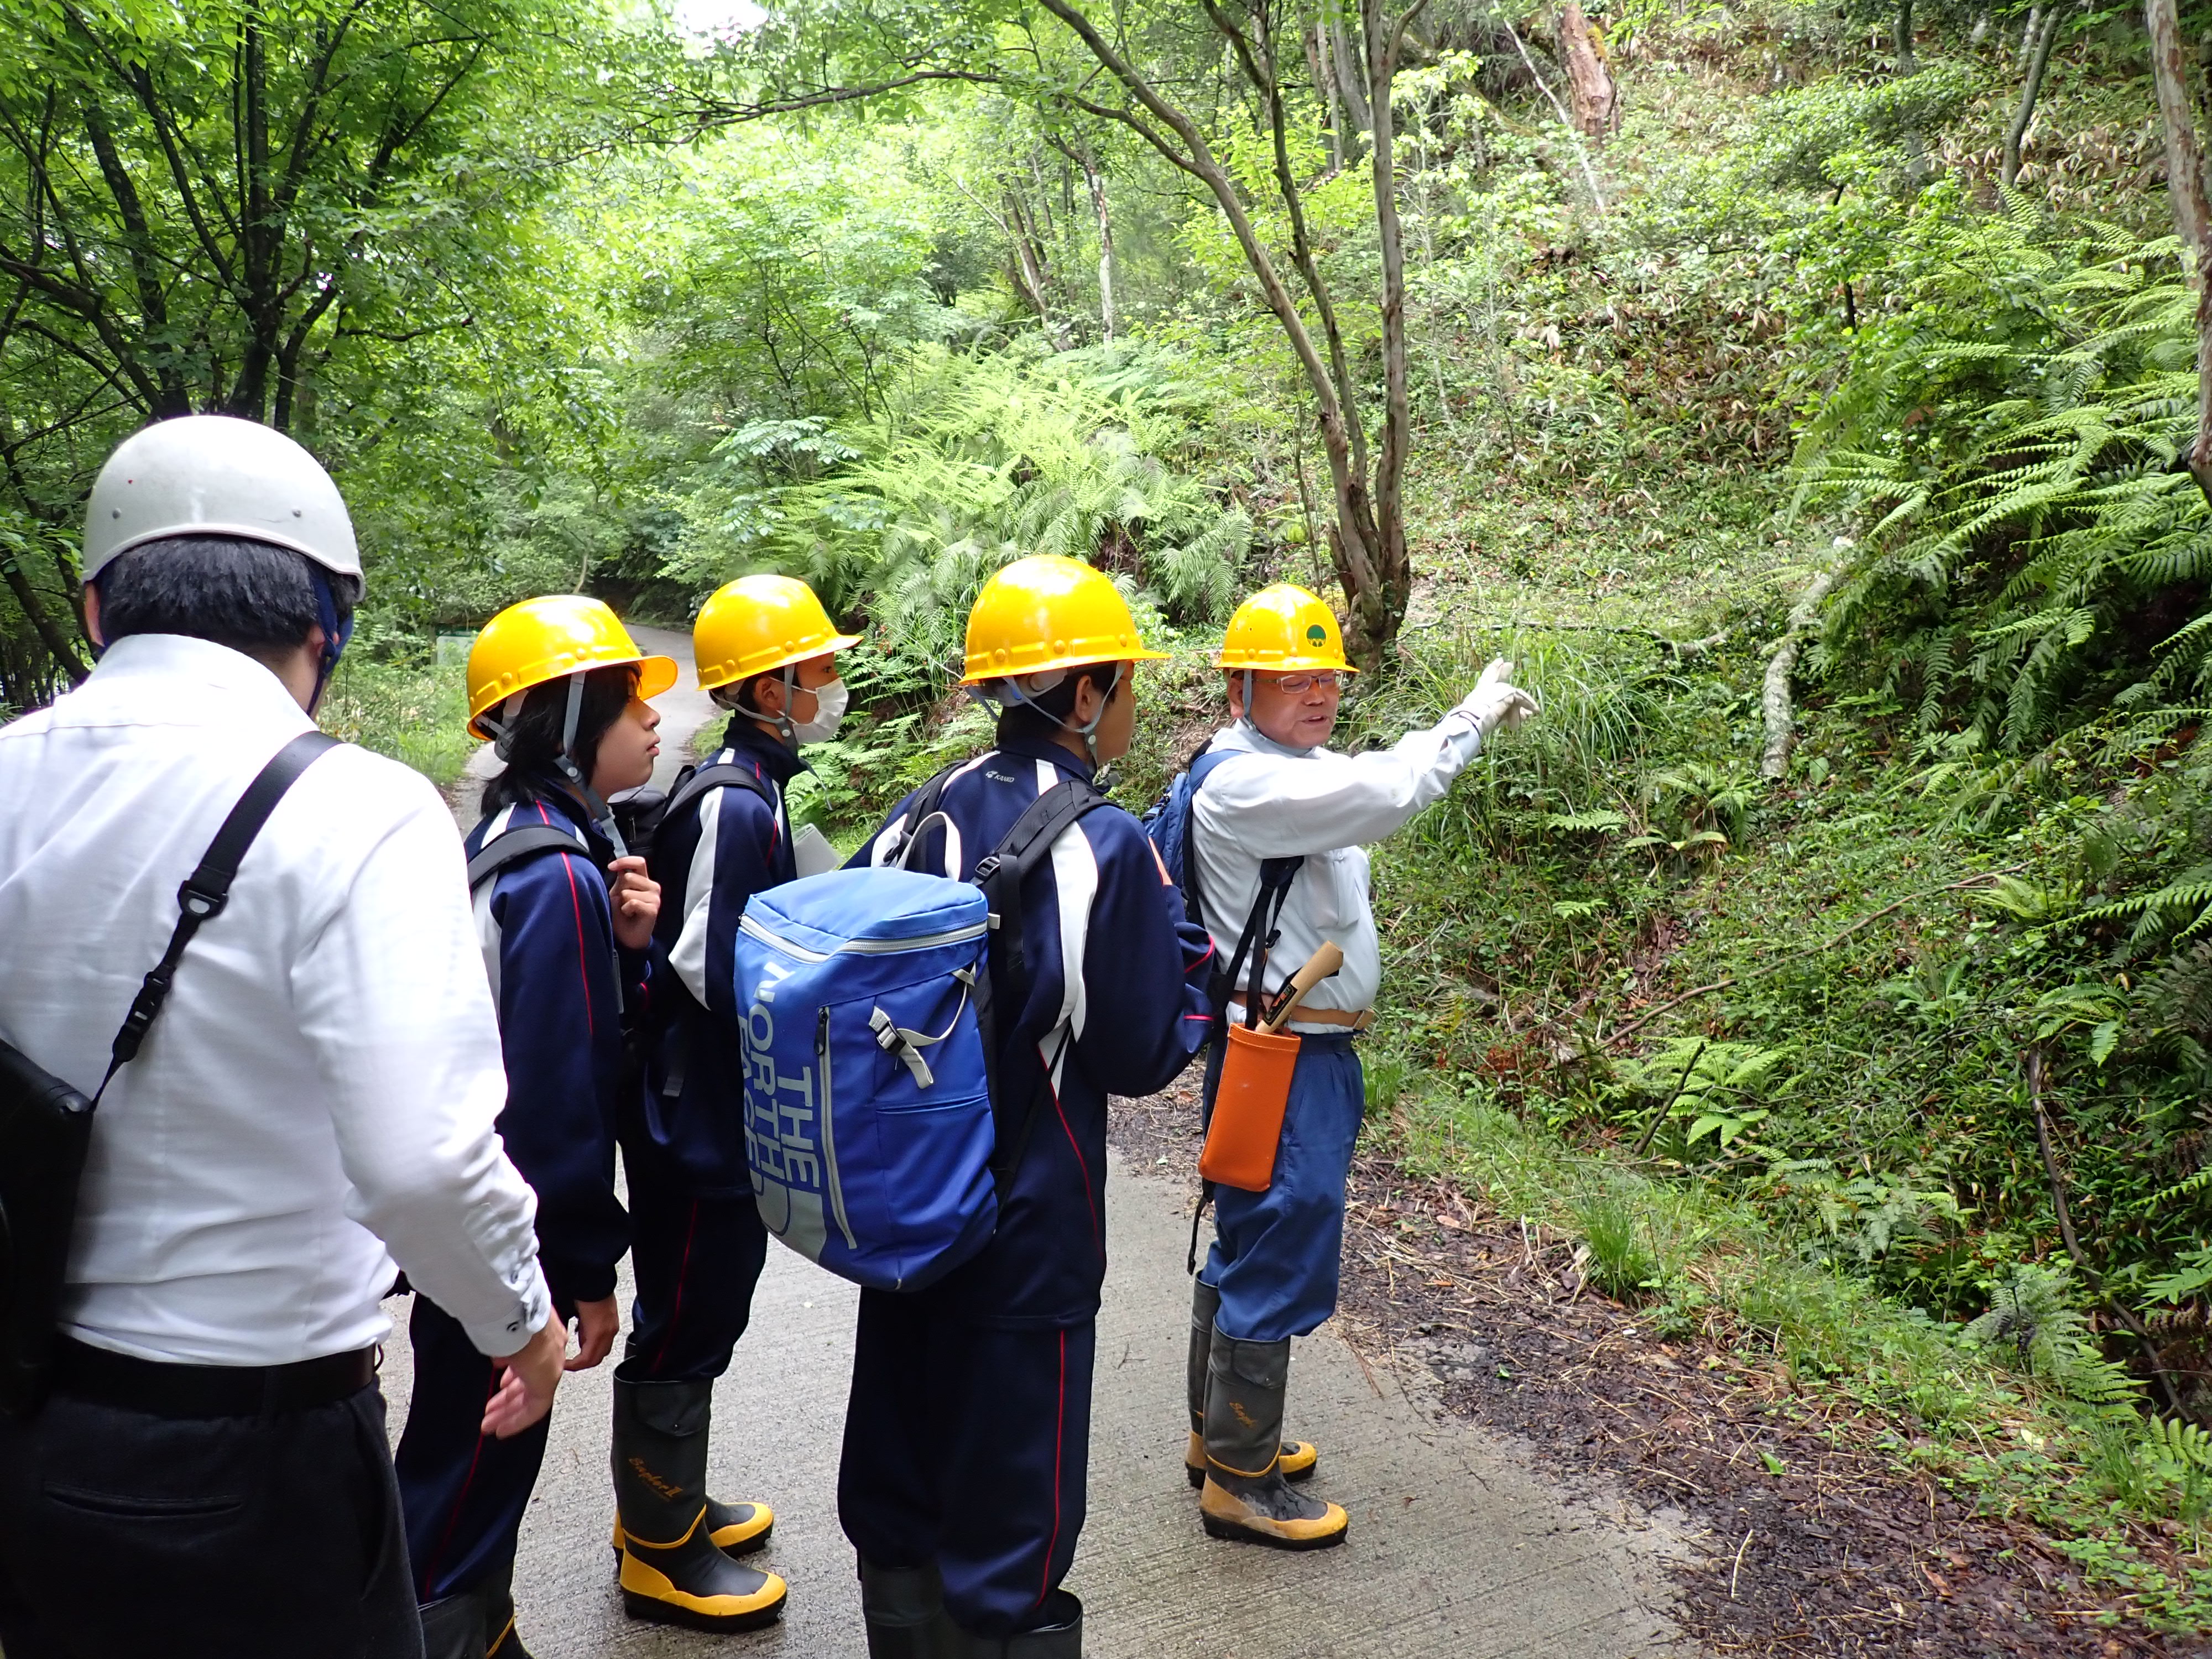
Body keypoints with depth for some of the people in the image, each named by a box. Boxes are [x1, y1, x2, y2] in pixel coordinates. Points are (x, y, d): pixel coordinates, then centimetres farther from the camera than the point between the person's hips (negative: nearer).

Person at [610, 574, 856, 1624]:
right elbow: (715, 974, -24)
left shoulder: (746, 790, 9)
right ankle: (660, 1548, 23)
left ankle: (671, 1504, 38)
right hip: (698, 1114, -10)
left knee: (704, 1314, 21)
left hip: (718, 1112, 10)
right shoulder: (736, 803, -21)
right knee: (682, 1328, 5)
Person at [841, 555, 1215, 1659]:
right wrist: (1187, 941, 3)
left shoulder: (922, 819, -1)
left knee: (898, 1466, 22)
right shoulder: (1108, 851, -18)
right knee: (1009, 1510, 11)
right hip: (1026, 1227, -6)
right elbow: (1142, 1056, -12)